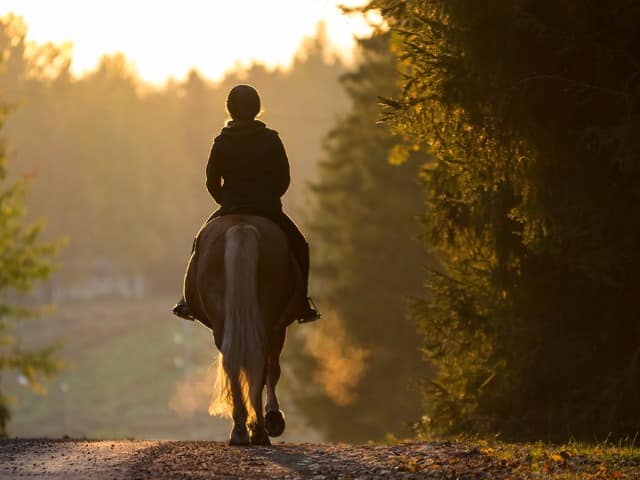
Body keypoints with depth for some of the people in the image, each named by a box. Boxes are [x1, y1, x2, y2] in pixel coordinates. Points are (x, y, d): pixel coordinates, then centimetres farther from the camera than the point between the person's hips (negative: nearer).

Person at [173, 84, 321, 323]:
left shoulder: (221, 142, -3)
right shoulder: (272, 140, -3)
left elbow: (212, 182, 1)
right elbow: (284, 178, 1)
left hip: (230, 208, 1)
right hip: (268, 209, -1)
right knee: (299, 245, 18)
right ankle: (302, 303, 8)